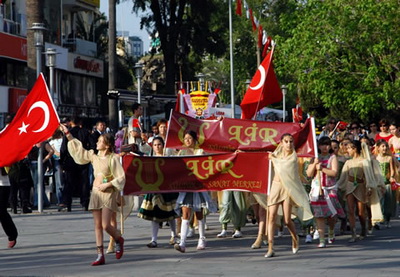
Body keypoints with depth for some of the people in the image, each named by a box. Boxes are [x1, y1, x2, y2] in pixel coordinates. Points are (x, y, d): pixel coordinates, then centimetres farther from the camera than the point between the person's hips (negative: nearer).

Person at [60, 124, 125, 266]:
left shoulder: (113, 158, -8)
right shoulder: (94, 156, 8)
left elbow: (121, 177, -9)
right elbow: (78, 149, 16)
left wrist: (107, 185, -16)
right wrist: (67, 134, 15)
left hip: (108, 193, -6)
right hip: (96, 192, 6)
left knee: (106, 225, -11)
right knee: (97, 225, 2)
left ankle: (118, 240, 21)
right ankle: (100, 255, 4)